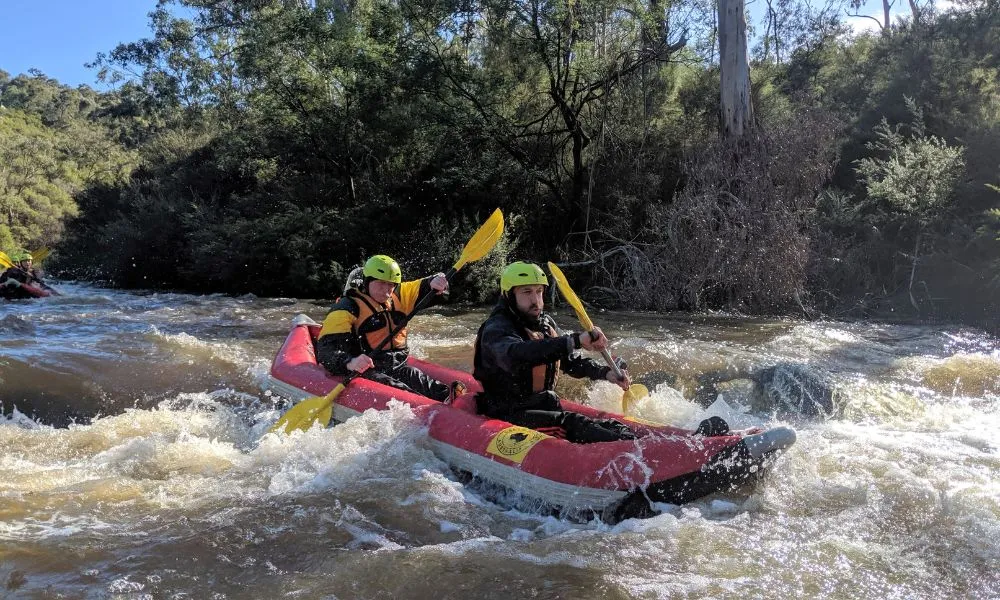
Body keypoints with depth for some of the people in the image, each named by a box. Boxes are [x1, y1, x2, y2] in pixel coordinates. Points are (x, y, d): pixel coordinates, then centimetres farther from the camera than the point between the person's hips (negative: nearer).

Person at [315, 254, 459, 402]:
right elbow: (326, 349, -17)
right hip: (362, 372, -6)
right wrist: (349, 362, -39)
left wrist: (436, 282, -13)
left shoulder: (397, 297, 14)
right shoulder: (348, 307, -8)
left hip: (396, 367, 6)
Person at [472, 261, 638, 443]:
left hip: (546, 408, 8)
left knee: (609, 425, -13)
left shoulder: (545, 323, 10)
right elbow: (515, 356, -39)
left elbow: (571, 360, 20)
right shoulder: (496, 329, -16)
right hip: (508, 415, -8)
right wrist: (575, 340, -46)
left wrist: (606, 372, 1)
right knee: (570, 423, -31)